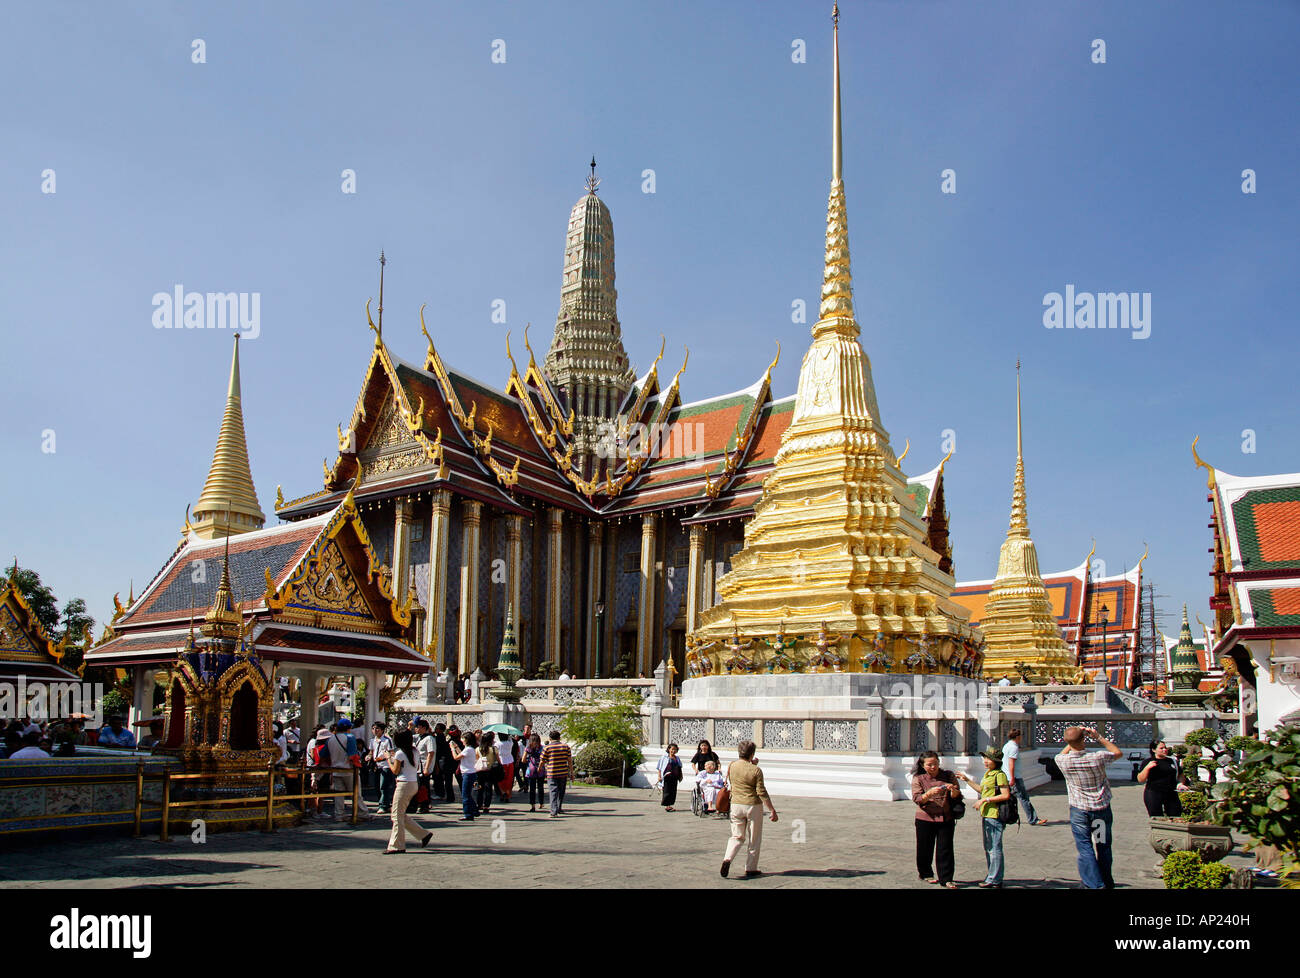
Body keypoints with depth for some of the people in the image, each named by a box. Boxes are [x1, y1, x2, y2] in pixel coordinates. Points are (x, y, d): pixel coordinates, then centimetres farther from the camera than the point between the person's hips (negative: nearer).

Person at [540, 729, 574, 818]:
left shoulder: (547, 747, -3)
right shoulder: (565, 746, 4)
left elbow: (542, 761, 1)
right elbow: (570, 760, 3)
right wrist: (571, 772, 9)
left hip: (551, 774, -3)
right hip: (563, 773, 3)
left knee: (553, 792, -2)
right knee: (561, 791, 18)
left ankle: (554, 812, -12)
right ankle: (559, 809, 30)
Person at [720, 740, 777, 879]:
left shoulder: (731, 766, -2)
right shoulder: (756, 770, -15)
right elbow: (762, 793, -14)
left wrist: (752, 764, 17)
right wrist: (772, 810, -7)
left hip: (736, 804, 4)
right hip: (753, 806, -4)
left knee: (737, 836, 14)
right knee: (754, 840, 12)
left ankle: (727, 859, -10)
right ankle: (751, 869, 16)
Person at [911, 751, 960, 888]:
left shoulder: (948, 776, 4)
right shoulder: (918, 779, 0)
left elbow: (956, 796, 3)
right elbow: (917, 799, -10)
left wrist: (953, 790, -20)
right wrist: (930, 793, -27)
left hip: (946, 819, 1)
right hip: (925, 819, 0)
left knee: (945, 850, -2)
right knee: (925, 849, 10)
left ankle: (946, 879, 6)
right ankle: (926, 874, 29)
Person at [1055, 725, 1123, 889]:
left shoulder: (1063, 761, -14)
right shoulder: (1097, 758, -18)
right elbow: (1119, 753, 3)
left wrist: (1073, 741, 8)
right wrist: (1099, 737, 2)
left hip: (1079, 810, -1)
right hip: (1101, 807, 1)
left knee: (1085, 849, 3)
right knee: (1103, 847, 17)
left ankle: (1095, 884, -6)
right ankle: (1107, 883, 30)